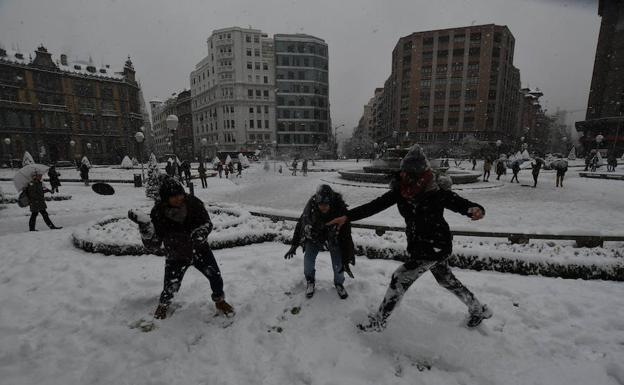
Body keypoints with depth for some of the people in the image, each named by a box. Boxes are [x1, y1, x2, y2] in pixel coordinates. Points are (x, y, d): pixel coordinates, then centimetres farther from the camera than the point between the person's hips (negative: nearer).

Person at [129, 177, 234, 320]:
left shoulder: (193, 203, -20)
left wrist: (201, 232, -30)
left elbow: (207, 222, -8)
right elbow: (153, 244, -17)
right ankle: (163, 305, 40)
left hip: (200, 250, 1)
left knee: (215, 276, 0)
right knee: (170, 288, 1)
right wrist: (144, 225, -31)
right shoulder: (158, 213, -20)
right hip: (176, 257, -1)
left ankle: (219, 301, 33)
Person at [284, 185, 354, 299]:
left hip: (334, 237, -1)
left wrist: (346, 259, -24)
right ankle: (310, 281, 22)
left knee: (338, 263, -5)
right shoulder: (311, 205, -30)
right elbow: (301, 223, -14)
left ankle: (338, 283, 25)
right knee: (308, 259, -8)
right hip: (314, 235, 1)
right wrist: (294, 245, -11)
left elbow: (346, 234, -26)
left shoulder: (340, 208, -34)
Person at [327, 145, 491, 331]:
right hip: (418, 245, 7)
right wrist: (347, 216, -16)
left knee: (400, 279, -5)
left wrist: (476, 209, -43)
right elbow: (375, 205, -11)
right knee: (447, 280, 24)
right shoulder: (401, 190, -9)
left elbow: (462, 204, -19)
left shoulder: (437, 193, -24)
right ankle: (479, 309, 49)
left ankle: (378, 322, 13)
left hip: (435, 247, -7)